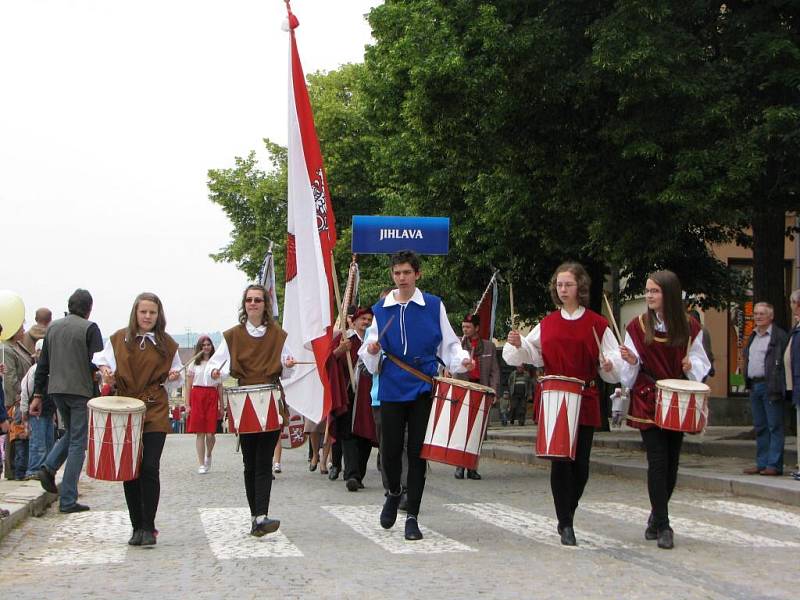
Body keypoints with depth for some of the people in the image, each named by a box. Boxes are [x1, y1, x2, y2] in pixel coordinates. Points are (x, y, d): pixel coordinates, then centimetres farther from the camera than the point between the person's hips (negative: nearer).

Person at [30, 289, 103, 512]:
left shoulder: (53, 327, 11)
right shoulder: (89, 328, -6)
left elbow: (42, 364, 12)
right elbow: (97, 363, -13)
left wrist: (38, 395, 16)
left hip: (56, 391, 6)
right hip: (81, 391, -6)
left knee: (70, 433, 26)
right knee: (78, 443, 1)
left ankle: (49, 467, 2)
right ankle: (67, 500, 0)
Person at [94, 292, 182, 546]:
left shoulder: (167, 344, 7)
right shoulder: (118, 339, 7)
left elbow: (174, 379, 14)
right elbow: (102, 362, 14)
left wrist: (174, 377, -8)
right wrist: (104, 370, -8)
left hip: (155, 413, -1)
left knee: (149, 468, -11)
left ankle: (148, 528, -5)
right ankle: (137, 527, 13)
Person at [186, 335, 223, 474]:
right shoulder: (194, 363, 8)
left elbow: (220, 386, 11)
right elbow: (188, 385, 7)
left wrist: (221, 405, 7)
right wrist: (188, 404, -1)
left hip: (212, 397, 0)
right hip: (197, 396, 0)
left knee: (210, 433, -6)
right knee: (200, 433, -1)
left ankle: (208, 455, 24)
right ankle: (201, 464, 5)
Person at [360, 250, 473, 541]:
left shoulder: (434, 306, 3)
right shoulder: (380, 309, 9)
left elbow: (448, 344, 5)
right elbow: (371, 355, 13)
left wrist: (461, 360, -13)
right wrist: (371, 350, -10)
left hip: (424, 388, -2)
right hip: (392, 389, 2)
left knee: (417, 452, 0)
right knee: (390, 451, 1)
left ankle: (412, 516, 9)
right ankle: (394, 493, 33)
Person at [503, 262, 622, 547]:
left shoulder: (597, 324, 3)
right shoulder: (547, 324, 11)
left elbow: (612, 360, 2)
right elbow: (530, 353, 15)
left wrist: (610, 365, -19)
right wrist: (518, 344, -4)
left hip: (585, 401, -1)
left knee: (581, 463, 1)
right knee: (560, 460, -5)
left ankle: (567, 514, 23)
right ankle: (566, 525, 2)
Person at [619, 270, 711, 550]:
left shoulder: (689, 326, 2)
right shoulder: (638, 326, 0)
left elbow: (700, 362, 7)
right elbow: (629, 374, 3)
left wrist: (691, 364, -14)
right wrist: (631, 361, -18)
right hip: (648, 401, -2)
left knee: (672, 463, 6)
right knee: (658, 461, -9)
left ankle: (656, 518, 25)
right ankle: (663, 526, -4)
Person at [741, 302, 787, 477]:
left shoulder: (779, 336, -7)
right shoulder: (753, 336, 19)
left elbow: (783, 361, -13)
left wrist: (777, 387, -19)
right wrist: (748, 383, 13)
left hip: (770, 386, -8)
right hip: (754, 386, 8)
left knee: (774, 426, -5)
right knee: (760, 427, 11)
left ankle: (774, 465, -5)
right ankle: (762, 464, 16)